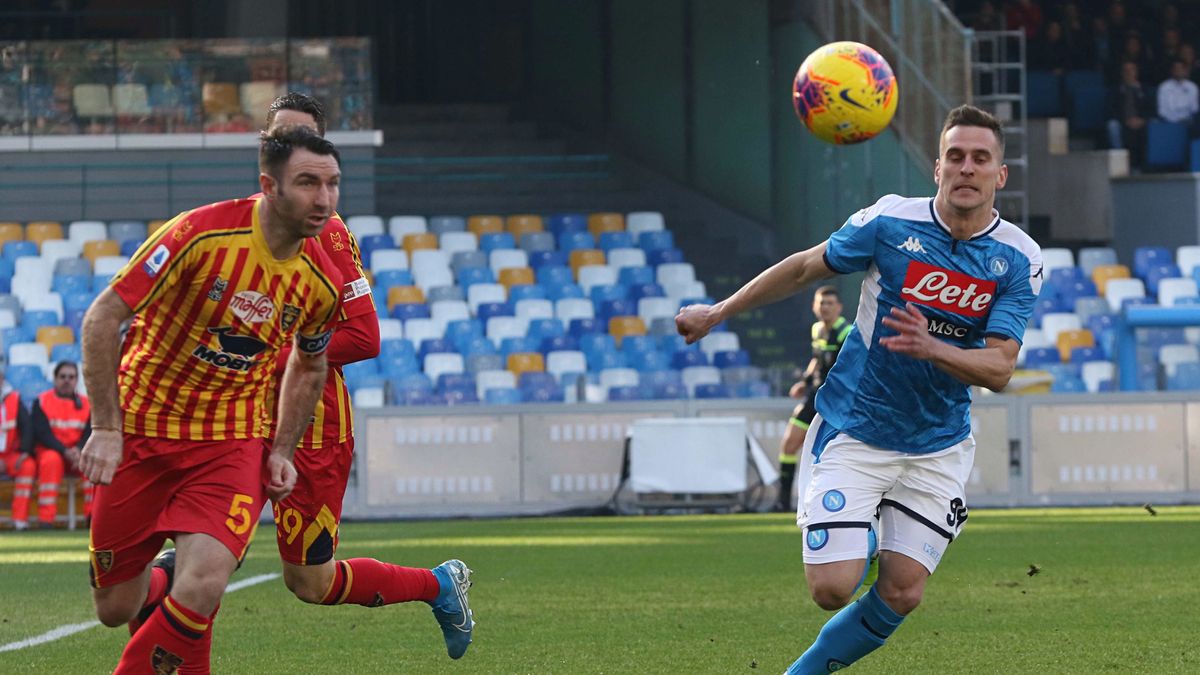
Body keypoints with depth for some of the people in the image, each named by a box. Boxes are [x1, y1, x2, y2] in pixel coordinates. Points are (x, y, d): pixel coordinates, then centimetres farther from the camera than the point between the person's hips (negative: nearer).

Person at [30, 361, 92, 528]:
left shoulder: (86, 404, 11)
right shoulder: (41, 402, 3)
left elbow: (90, 433, 1)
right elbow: (41, 433, -8)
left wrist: (79, 450, -21)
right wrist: (64, 451, -22)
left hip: (78, 454, 3)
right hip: (50, 451, -2)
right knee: (51, 461, -38)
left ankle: (93, 514, -27)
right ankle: (46, 518, -39)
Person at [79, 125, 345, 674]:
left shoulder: (321, 282, -4)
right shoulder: (200, 234, -19)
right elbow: (103, 316, -16)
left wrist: (281, 453, 6)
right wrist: (105, 428, -18)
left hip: (232, 440, 2)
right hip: (142, 430, -2)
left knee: (201, 591, -22)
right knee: (115, 608, 5)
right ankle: (168, 582, 41)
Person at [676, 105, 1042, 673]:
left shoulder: (1017, 259, -9)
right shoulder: (889, 222, -13)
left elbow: (999, 369, -15)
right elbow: (806, 267, 4)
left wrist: (932, 348, -35)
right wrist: (719, 312, 11)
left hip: (937, 446, 2)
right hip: (854, 430, -2)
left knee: (902, 594, -2)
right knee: (832, 588, -13)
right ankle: (858, 546, 23)